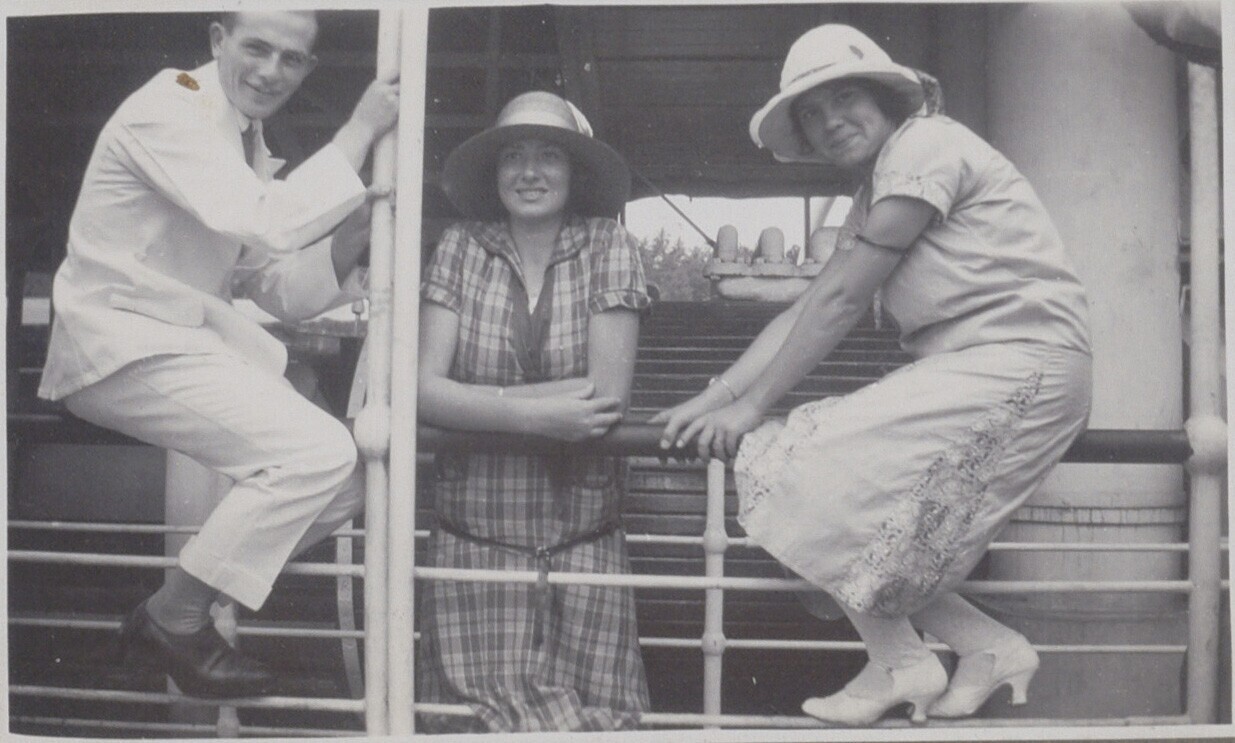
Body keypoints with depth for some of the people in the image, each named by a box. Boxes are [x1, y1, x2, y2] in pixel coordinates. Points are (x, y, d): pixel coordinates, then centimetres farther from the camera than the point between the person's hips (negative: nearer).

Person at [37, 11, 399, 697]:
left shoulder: (243, 138, 16)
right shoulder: (170, 110, -11)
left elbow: (281, 292, 14)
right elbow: (265, 224, -26)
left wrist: (346, 243, -4)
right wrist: (360, 131, -19)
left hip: (195, 336, 9)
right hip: (125, 348, -9)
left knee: (345, 478, 1)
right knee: (317, 453, -22)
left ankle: (198, 595, 8)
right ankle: (173, 622, -8)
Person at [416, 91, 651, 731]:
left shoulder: (608, 248, -1)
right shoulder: (461, 248, 2)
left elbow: (610, 393, -12)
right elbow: (425, 390, -8)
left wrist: (475, 399, -9)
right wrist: (535, 415, -18)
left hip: (583, 539, 0)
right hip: (475, 539, 1)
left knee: (594, 714, -1)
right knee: (478, 712, -3)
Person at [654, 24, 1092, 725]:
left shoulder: (924, 147, -9)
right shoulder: (874, 198, 21)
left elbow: (840, 299, -13)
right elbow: (804, 311, 14)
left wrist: (751, 405, -8)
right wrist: (711, 399, 4)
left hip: (1020, 364, -10)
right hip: (966, 370, 10)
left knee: (812, 469, -15)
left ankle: (901, 664, -2)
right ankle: (991, 647, 12)